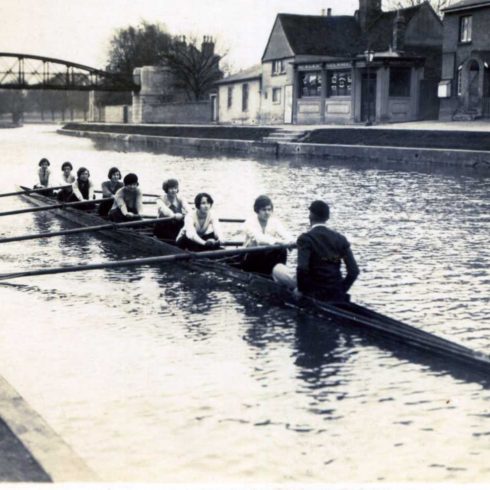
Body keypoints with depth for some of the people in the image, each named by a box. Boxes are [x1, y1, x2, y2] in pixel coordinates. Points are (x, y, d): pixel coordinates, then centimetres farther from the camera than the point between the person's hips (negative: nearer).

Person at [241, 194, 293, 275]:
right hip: (252, 257, -4)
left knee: (282, 250, -24)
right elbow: (259, 238, -32)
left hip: (268, 257, 4)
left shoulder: (274, 222, 0)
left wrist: (289, 241, -41)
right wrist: (277, 241, -48)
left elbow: (285, 234, -16)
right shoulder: (250, 222, -14)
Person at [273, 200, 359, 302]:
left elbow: (302, 269, -25)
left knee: (278, 269, 11)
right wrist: (342, 290, 9)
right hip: (337, 297, 5)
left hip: (314, 295, -5)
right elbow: (354, 270, -2)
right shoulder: (340, 238, 3)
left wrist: (301, 290, -9)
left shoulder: (306, 238, -12)